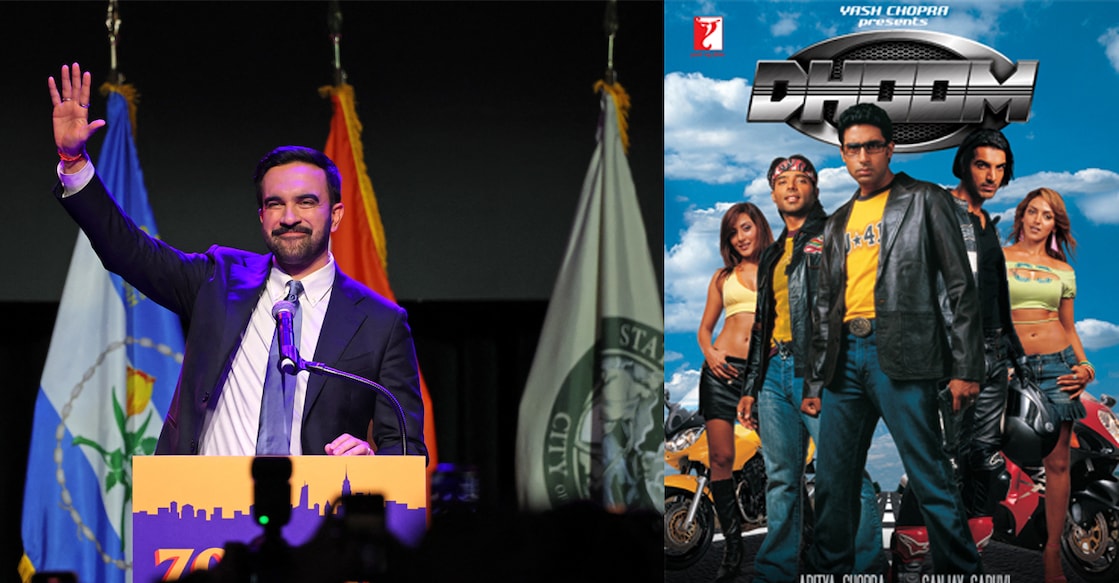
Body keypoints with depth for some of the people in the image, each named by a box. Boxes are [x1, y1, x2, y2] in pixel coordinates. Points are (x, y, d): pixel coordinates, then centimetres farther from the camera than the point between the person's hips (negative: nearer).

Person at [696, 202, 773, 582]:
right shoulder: (724, 276, 17)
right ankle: (733, 547, 2)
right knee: (721, 458, -4)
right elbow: (705, 327, 18)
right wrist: (709, 353, -2)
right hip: (723, 369, 3)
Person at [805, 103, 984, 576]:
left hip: (902, 355, -6)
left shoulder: (926, 202, 5)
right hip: (846, 359, 6)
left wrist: (965, 369, -8)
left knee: (931, 479, -8)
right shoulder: (838, 224, 21)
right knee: (833, 479, 5)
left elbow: (961, 288, 0)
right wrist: (814, 383, 17)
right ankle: (830, 571, 13)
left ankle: (961, 574, -4)